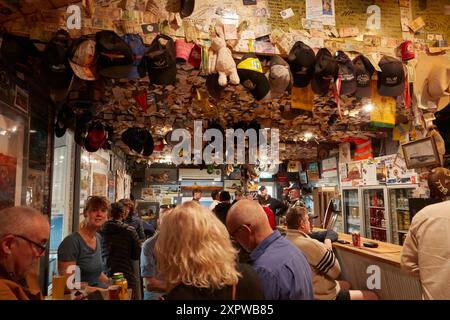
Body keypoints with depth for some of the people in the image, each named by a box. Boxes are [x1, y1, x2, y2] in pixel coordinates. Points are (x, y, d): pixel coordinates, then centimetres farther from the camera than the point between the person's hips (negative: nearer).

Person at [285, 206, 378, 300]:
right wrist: (328, 249, -5)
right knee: (372, 296, 3)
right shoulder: (310, 245, -31)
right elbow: (335, 271, -17)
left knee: (346, 284, 32)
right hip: (322, 295, -10)